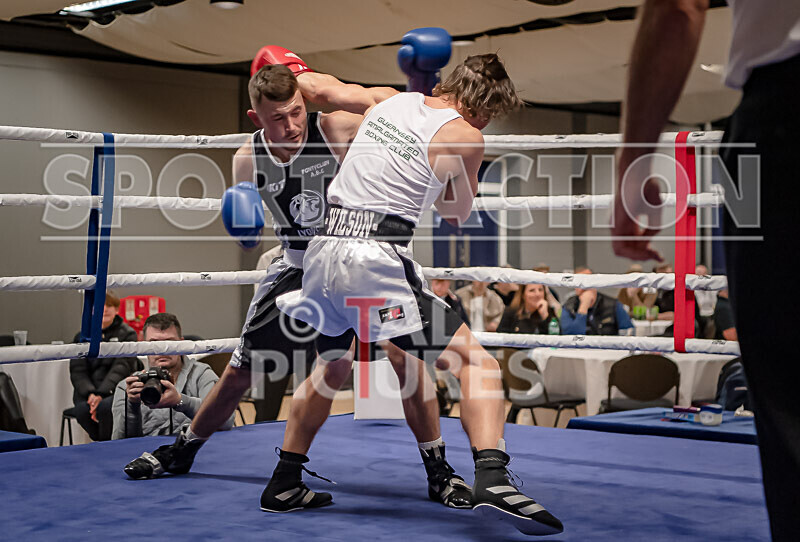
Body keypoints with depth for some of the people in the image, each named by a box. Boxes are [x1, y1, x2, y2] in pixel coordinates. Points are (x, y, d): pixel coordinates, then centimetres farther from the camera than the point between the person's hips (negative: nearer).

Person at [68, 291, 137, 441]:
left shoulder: (127, 334, 5)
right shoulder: (82, 337, 14)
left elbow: (121, 367, -7)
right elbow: (77, 371, 5)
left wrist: (101, 394, -21)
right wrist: (90, 393, -16)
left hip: (115, 390, -2)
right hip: (88, 391, 3)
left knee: (105, 406, -35)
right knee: (82, 409, -31)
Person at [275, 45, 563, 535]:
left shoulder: (392, 103, 17)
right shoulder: (465, 136, -2)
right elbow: (458, 215, 12)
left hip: (324, 244, 7)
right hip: (376, 257, -7)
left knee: (331, 364, 28)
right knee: (478, 363, -3)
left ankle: (283, 482, 34)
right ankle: (492, 479, -23)